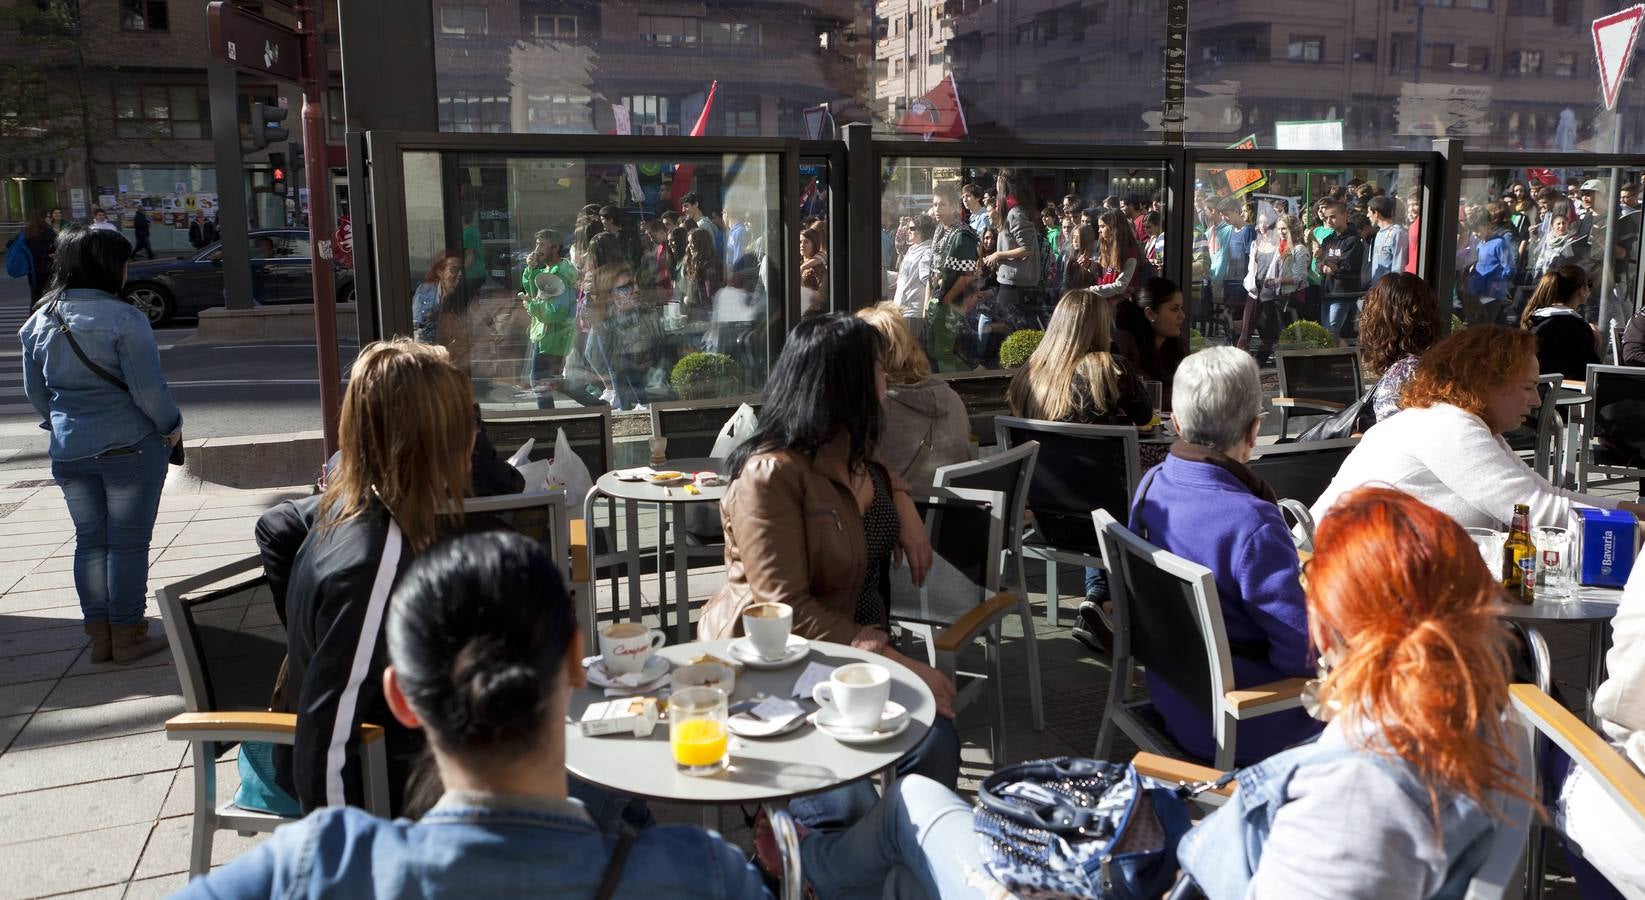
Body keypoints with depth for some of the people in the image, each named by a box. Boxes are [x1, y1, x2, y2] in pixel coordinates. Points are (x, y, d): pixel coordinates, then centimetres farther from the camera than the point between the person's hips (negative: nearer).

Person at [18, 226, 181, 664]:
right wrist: (170, 427, -2)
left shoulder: (40, 321, 4)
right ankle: (127, 636, 11)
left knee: (90, 540, 15)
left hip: (69, 451, 6)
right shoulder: (123, 319, -17)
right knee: (128, 541, 3)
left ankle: (99, 635, 21)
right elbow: (148, 388, -18)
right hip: (129, 447, -6)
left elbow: (35, 391, 12)